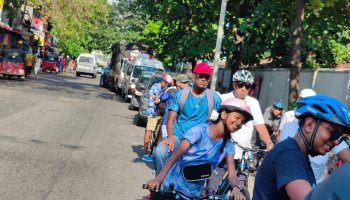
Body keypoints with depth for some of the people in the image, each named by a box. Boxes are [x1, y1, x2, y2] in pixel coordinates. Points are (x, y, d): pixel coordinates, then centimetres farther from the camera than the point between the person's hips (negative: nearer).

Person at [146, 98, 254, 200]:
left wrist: (235, 187, -36)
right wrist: (159, 177, -36)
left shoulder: (228, 146, -2)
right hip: (172, 186, -3)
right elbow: (176, 154, -23)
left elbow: (232, 173, -12)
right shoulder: (200, 130, -15)